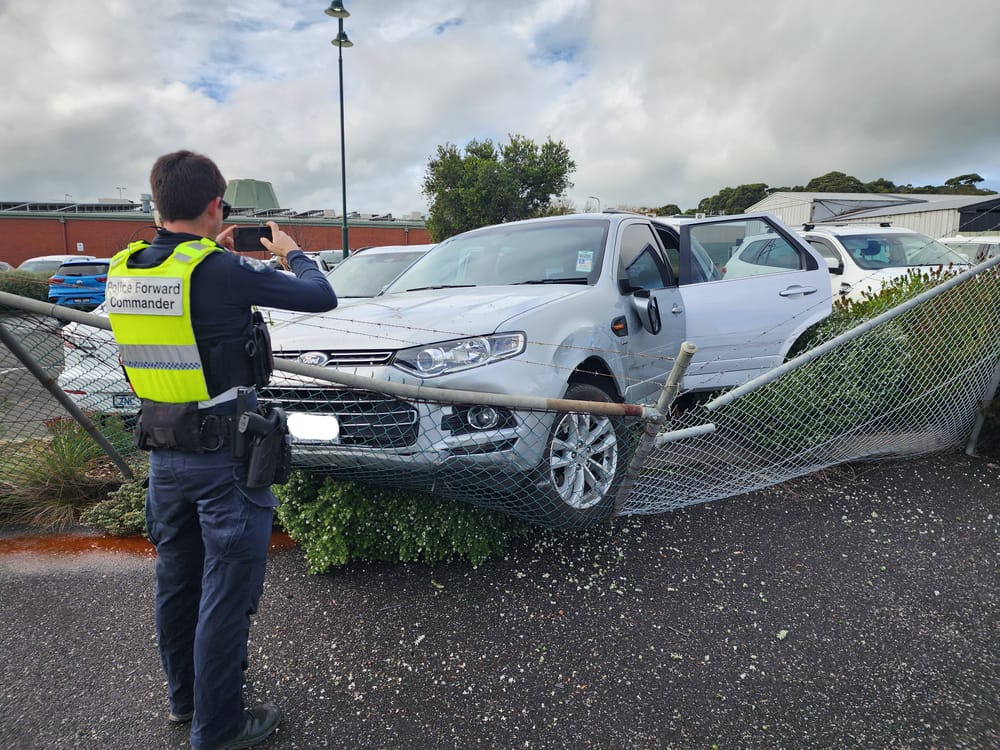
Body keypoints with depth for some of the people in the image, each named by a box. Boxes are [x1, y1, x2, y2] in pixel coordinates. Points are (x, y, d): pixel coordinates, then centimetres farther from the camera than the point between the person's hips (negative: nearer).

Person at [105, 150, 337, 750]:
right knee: (226, 593, 7)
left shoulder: (124, 269, 0)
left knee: (177, 582, 22)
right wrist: (291, 253, 5)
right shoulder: (223, 272, -21)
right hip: (225, 457, -7)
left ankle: (185, 699, 42)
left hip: (164, 454, 8)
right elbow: (321, 298, -13)